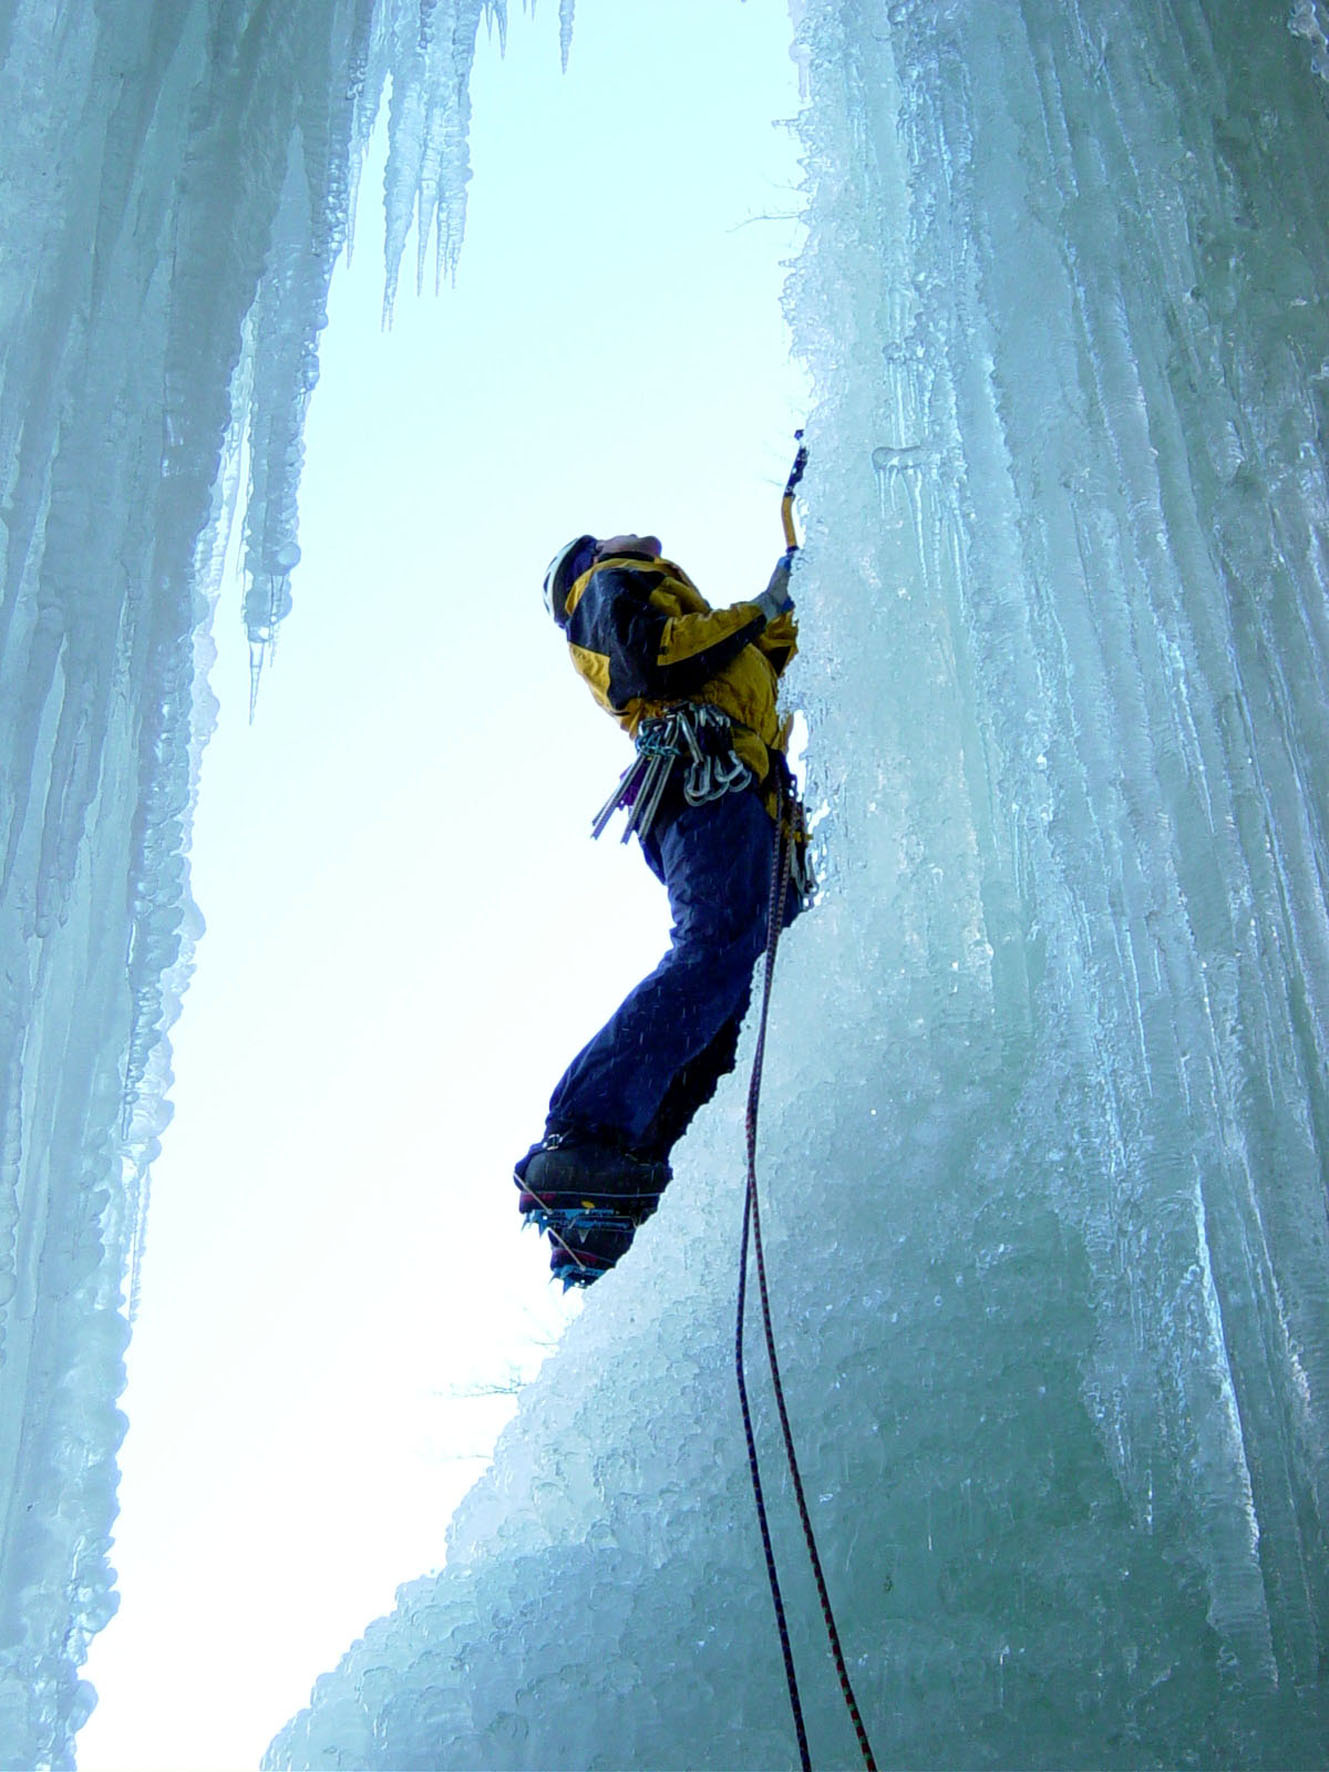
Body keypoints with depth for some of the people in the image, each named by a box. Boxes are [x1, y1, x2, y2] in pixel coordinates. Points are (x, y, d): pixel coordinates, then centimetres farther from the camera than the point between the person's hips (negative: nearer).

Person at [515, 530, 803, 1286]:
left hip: (732, 796, 8)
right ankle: (582, 1139, -40)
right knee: (720, 945, -30)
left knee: (724, 987, -8)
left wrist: (781, 616, 39)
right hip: (706, 777, -8)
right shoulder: (614, 585, 17)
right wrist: (756, 612, 4)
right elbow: (652, 661, -4)